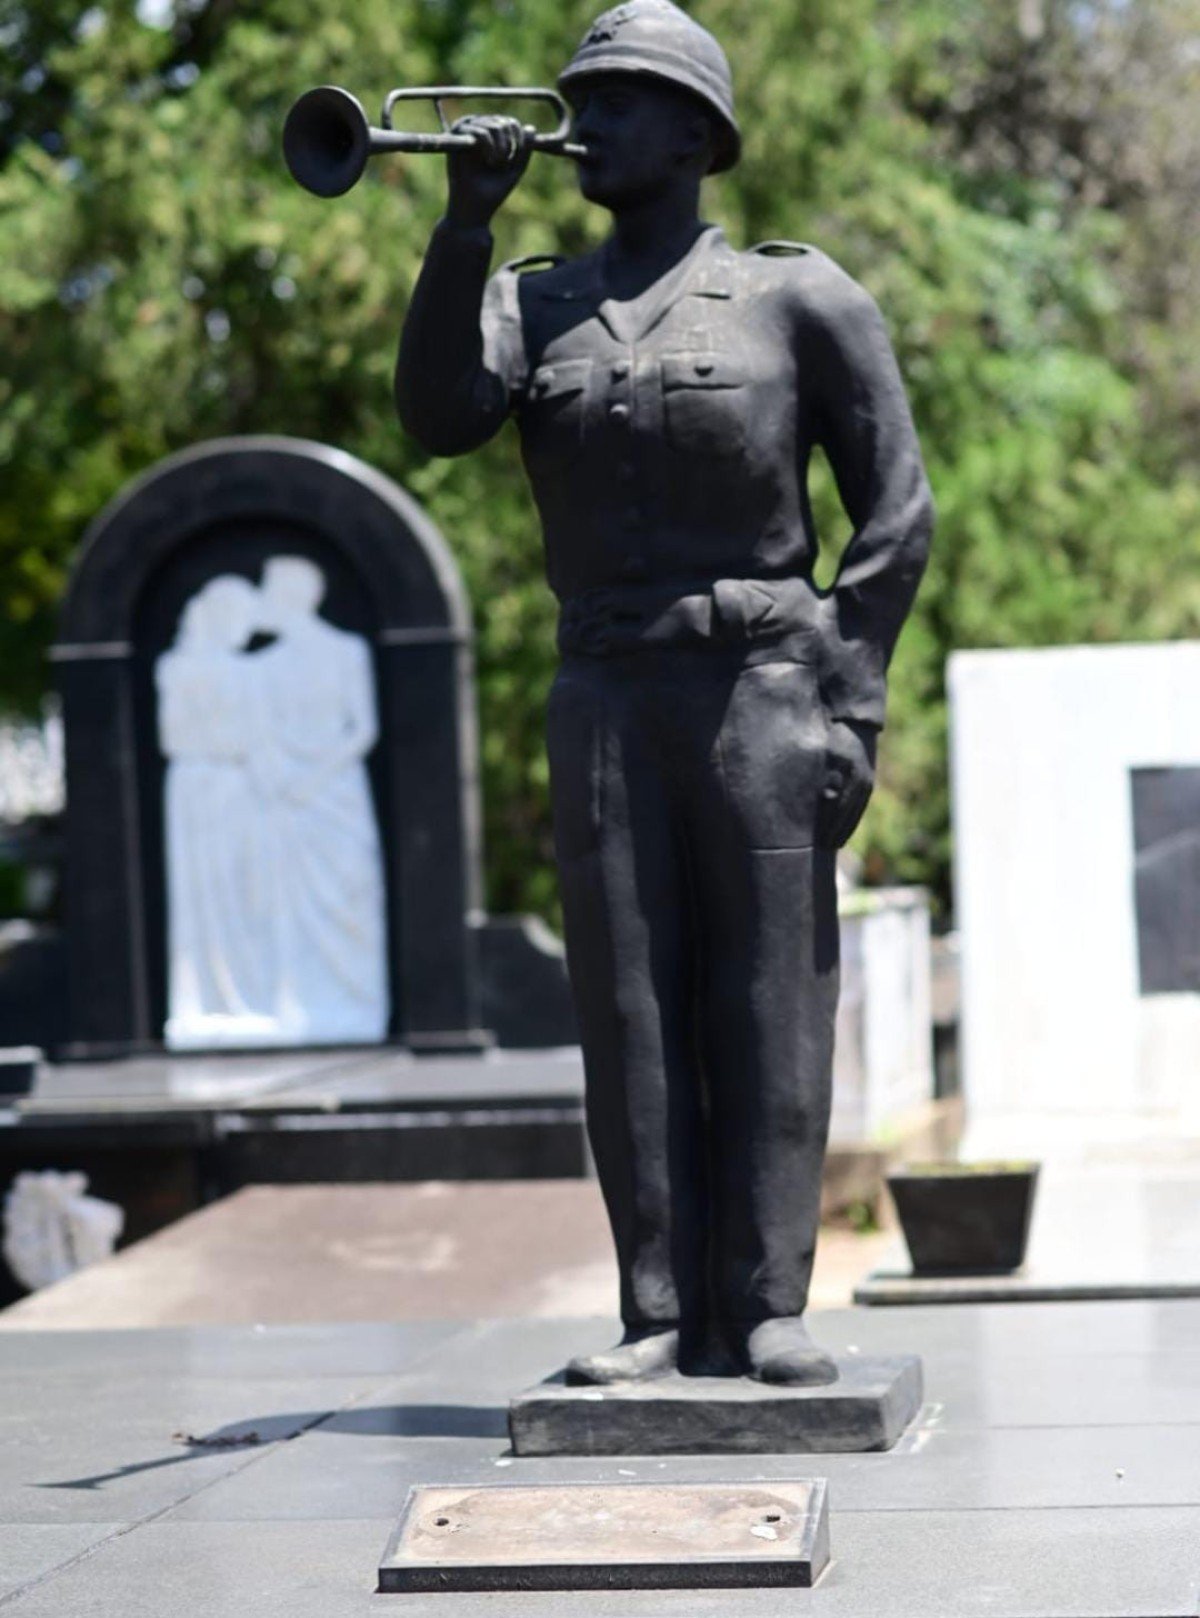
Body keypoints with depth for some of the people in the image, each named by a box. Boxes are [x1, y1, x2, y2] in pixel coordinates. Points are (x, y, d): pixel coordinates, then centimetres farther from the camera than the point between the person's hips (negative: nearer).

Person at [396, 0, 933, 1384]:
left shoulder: (799, 297, 3)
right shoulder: (534, 304, 12)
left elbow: (895, 505, 0)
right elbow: (438, 418, -7)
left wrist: (852, 701, -8)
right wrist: (466, 219, -13)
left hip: (760, 685, -3)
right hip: (603, 698, 3)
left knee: (768, 1003, -3)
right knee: (630, 1007, 0)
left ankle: (767, 1309, -2)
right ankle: (662, 1313, 3)